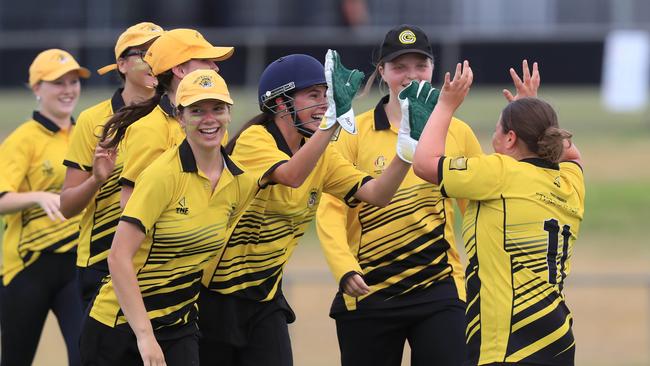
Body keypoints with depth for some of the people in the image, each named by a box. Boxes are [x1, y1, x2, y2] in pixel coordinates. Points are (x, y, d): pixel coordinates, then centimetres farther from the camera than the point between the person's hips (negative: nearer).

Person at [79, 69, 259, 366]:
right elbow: (119, 257, -21)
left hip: (179, 327, 5)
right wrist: (145, 334, -25)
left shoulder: (242, 182, 1)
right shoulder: (164, 175, -17)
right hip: (118, 324, -4)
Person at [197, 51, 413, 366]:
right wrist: (334, 117, -47)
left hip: (265, 297, 6)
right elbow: (292, 175, -38)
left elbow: (377, 194, -6)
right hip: (216, 293, -6)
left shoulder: (321, 156, 4)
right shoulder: (254, 140, -17)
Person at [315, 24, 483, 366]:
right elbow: (330, 211, -4)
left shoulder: (457, 133, 6)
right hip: (367, 292, 0)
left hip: (439, 290, 0)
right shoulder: (354, 133, 1)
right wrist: (345, 269, -20)